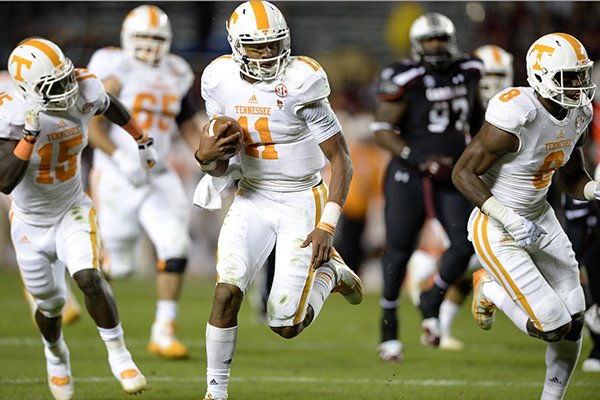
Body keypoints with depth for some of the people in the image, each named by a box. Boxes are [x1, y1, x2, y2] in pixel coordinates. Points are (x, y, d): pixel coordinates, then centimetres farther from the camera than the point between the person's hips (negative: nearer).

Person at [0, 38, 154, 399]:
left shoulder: (84, 90, -18)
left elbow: (110, 105, 9)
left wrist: (143, 140, 23)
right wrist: (31, 133, -44)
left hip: (73, 211, 1)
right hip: (31, 221, -1)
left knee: (89, 277, -24)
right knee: (51, 304, 14)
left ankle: (119, 355, -10)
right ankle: (56, 354, 47)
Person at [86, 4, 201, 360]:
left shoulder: (175, 75, 8)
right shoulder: (115, 71, -10)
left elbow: (189, 128, 17)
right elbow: (94, 128, -14)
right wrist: (122, 160, -26)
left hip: (158, 177, 4)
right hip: (117, 179, -4)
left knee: (176, 248, -14)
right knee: (120, 266, 3)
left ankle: (164, 332, -5)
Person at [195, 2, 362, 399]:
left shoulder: (300, 84, -20)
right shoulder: (223, 82, -5)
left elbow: (342, 161, -14)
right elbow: (219, 168, 4)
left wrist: (327, 226, -20)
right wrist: (206, 156, -20)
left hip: (303, 202, -4)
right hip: (253, 198, 4)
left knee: (286, 325, -6)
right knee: (228, 291, -18)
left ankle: (329, 272, 25)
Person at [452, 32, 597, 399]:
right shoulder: (515, 118, -27)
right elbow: (463, 173, -21)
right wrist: (510, 220, -27)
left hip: (540, 218, 8)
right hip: (497, 231, -8)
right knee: (553, 326, -10)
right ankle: (490, 288, 16)